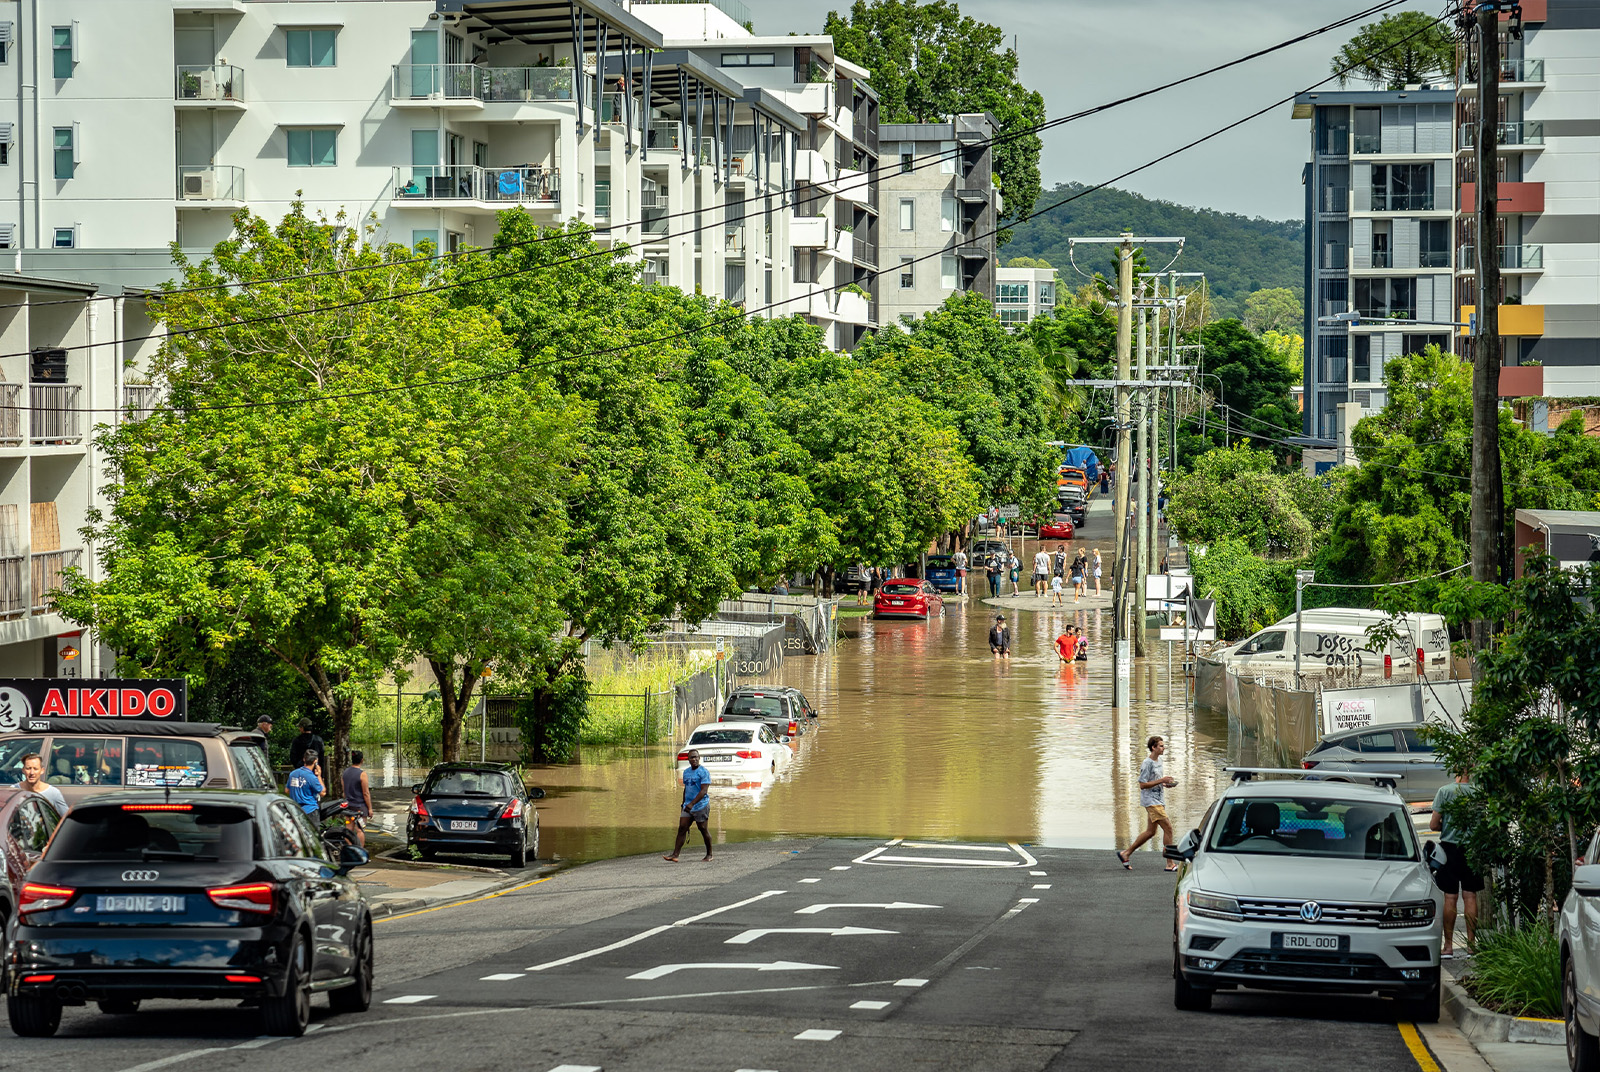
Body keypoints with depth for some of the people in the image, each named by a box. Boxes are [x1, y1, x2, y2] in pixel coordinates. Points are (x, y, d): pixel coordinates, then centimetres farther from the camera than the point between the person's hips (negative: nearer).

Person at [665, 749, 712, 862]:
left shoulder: (704, 772, -11)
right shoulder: (686, 772, 13)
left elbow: (704, 791, -19)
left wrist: (692, 804, -27)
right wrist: (684, 803, 25)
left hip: (701, 806, -6)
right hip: (688, 807, 6)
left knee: (703, 829, 3)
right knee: (682, 828, -4)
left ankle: (709, 854, 19)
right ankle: (675, 855, -9)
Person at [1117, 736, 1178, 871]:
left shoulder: (1158, 761, 13)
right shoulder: (1147, 764, -14)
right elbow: (1143, 785, -17)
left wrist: (1166, 783, 6)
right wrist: (1161, 781, -21)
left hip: (1158, 801, 10)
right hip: (1150, 800, -10)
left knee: (1150, 832, 13)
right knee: (1168, 828, -13)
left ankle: (1126, 853, 23)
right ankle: (1170, 864, -11)